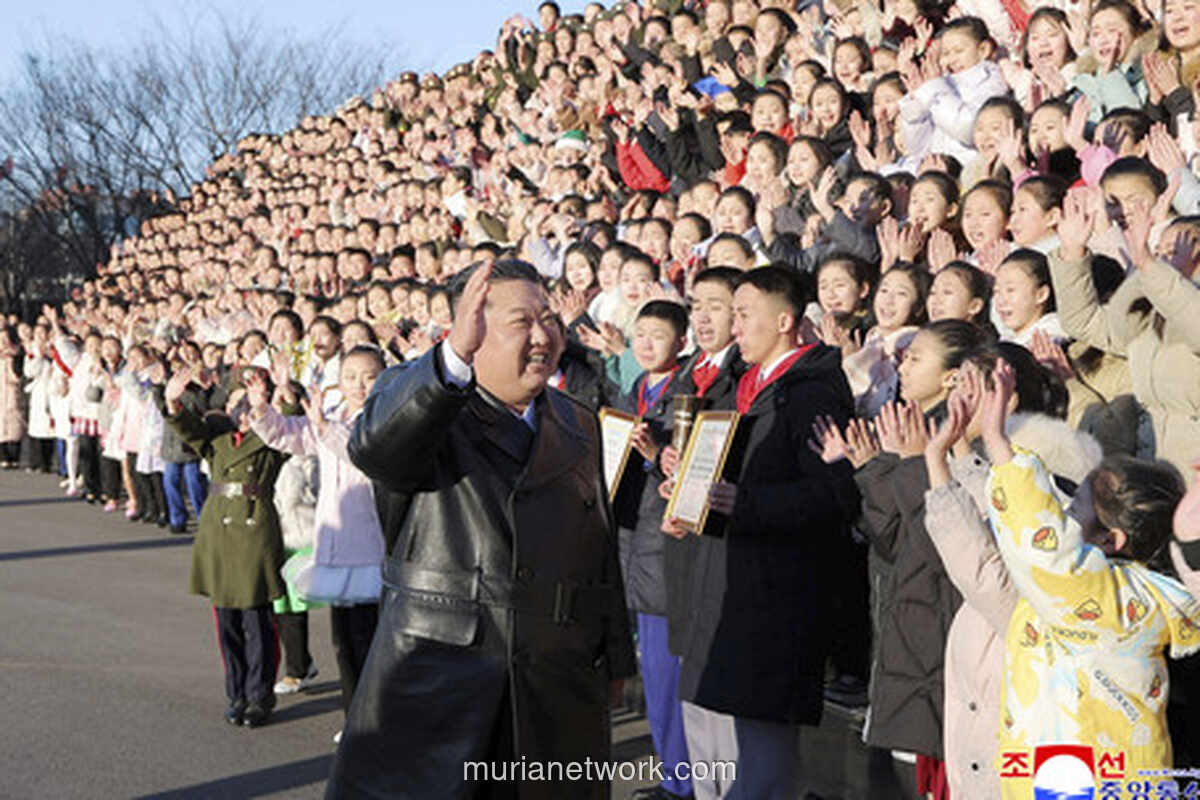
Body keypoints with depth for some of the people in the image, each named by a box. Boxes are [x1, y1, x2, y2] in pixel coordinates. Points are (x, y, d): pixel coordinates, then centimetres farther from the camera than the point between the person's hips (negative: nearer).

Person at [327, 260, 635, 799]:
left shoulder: (579, 426, 15)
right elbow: (374, 447, -26)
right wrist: (454, 359, -40)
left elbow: (602, 548, 20)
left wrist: (614, 657, 22)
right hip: (430, 675, -3)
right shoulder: (413, 396, -1)